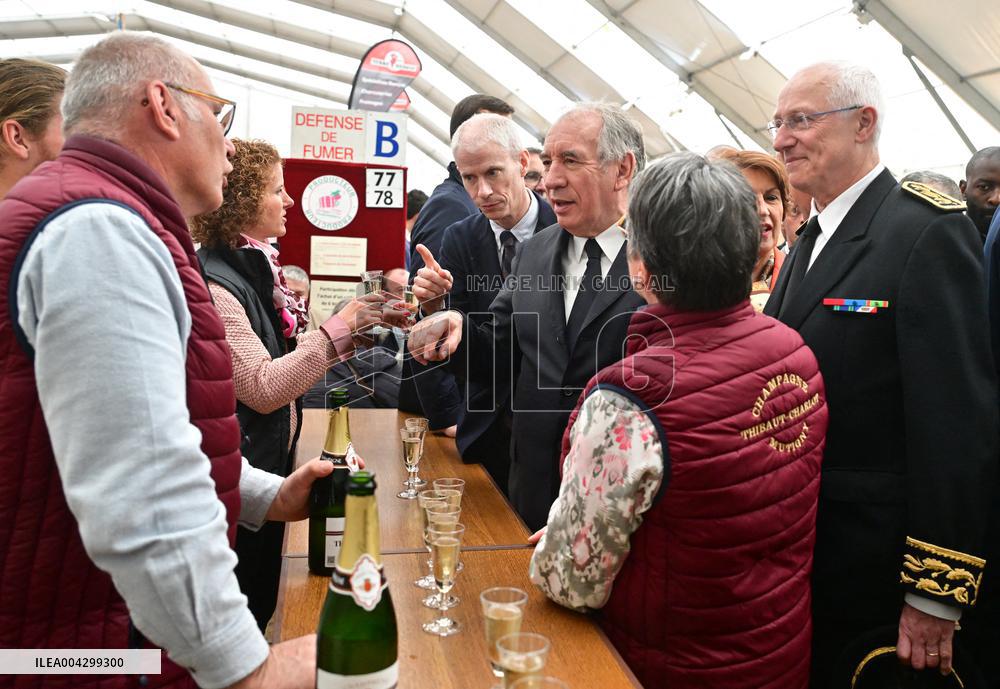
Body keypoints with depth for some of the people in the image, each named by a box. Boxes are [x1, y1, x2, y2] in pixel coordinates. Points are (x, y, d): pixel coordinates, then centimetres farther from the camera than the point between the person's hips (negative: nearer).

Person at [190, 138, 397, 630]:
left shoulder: (256, 267, 6)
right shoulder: (214, 284, -21)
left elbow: (285, 356, 10)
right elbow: (263, 388, -26)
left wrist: (352, 329, 0)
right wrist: (337, 329, -26)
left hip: (271, 462, 9)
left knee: (261, 608, 24)